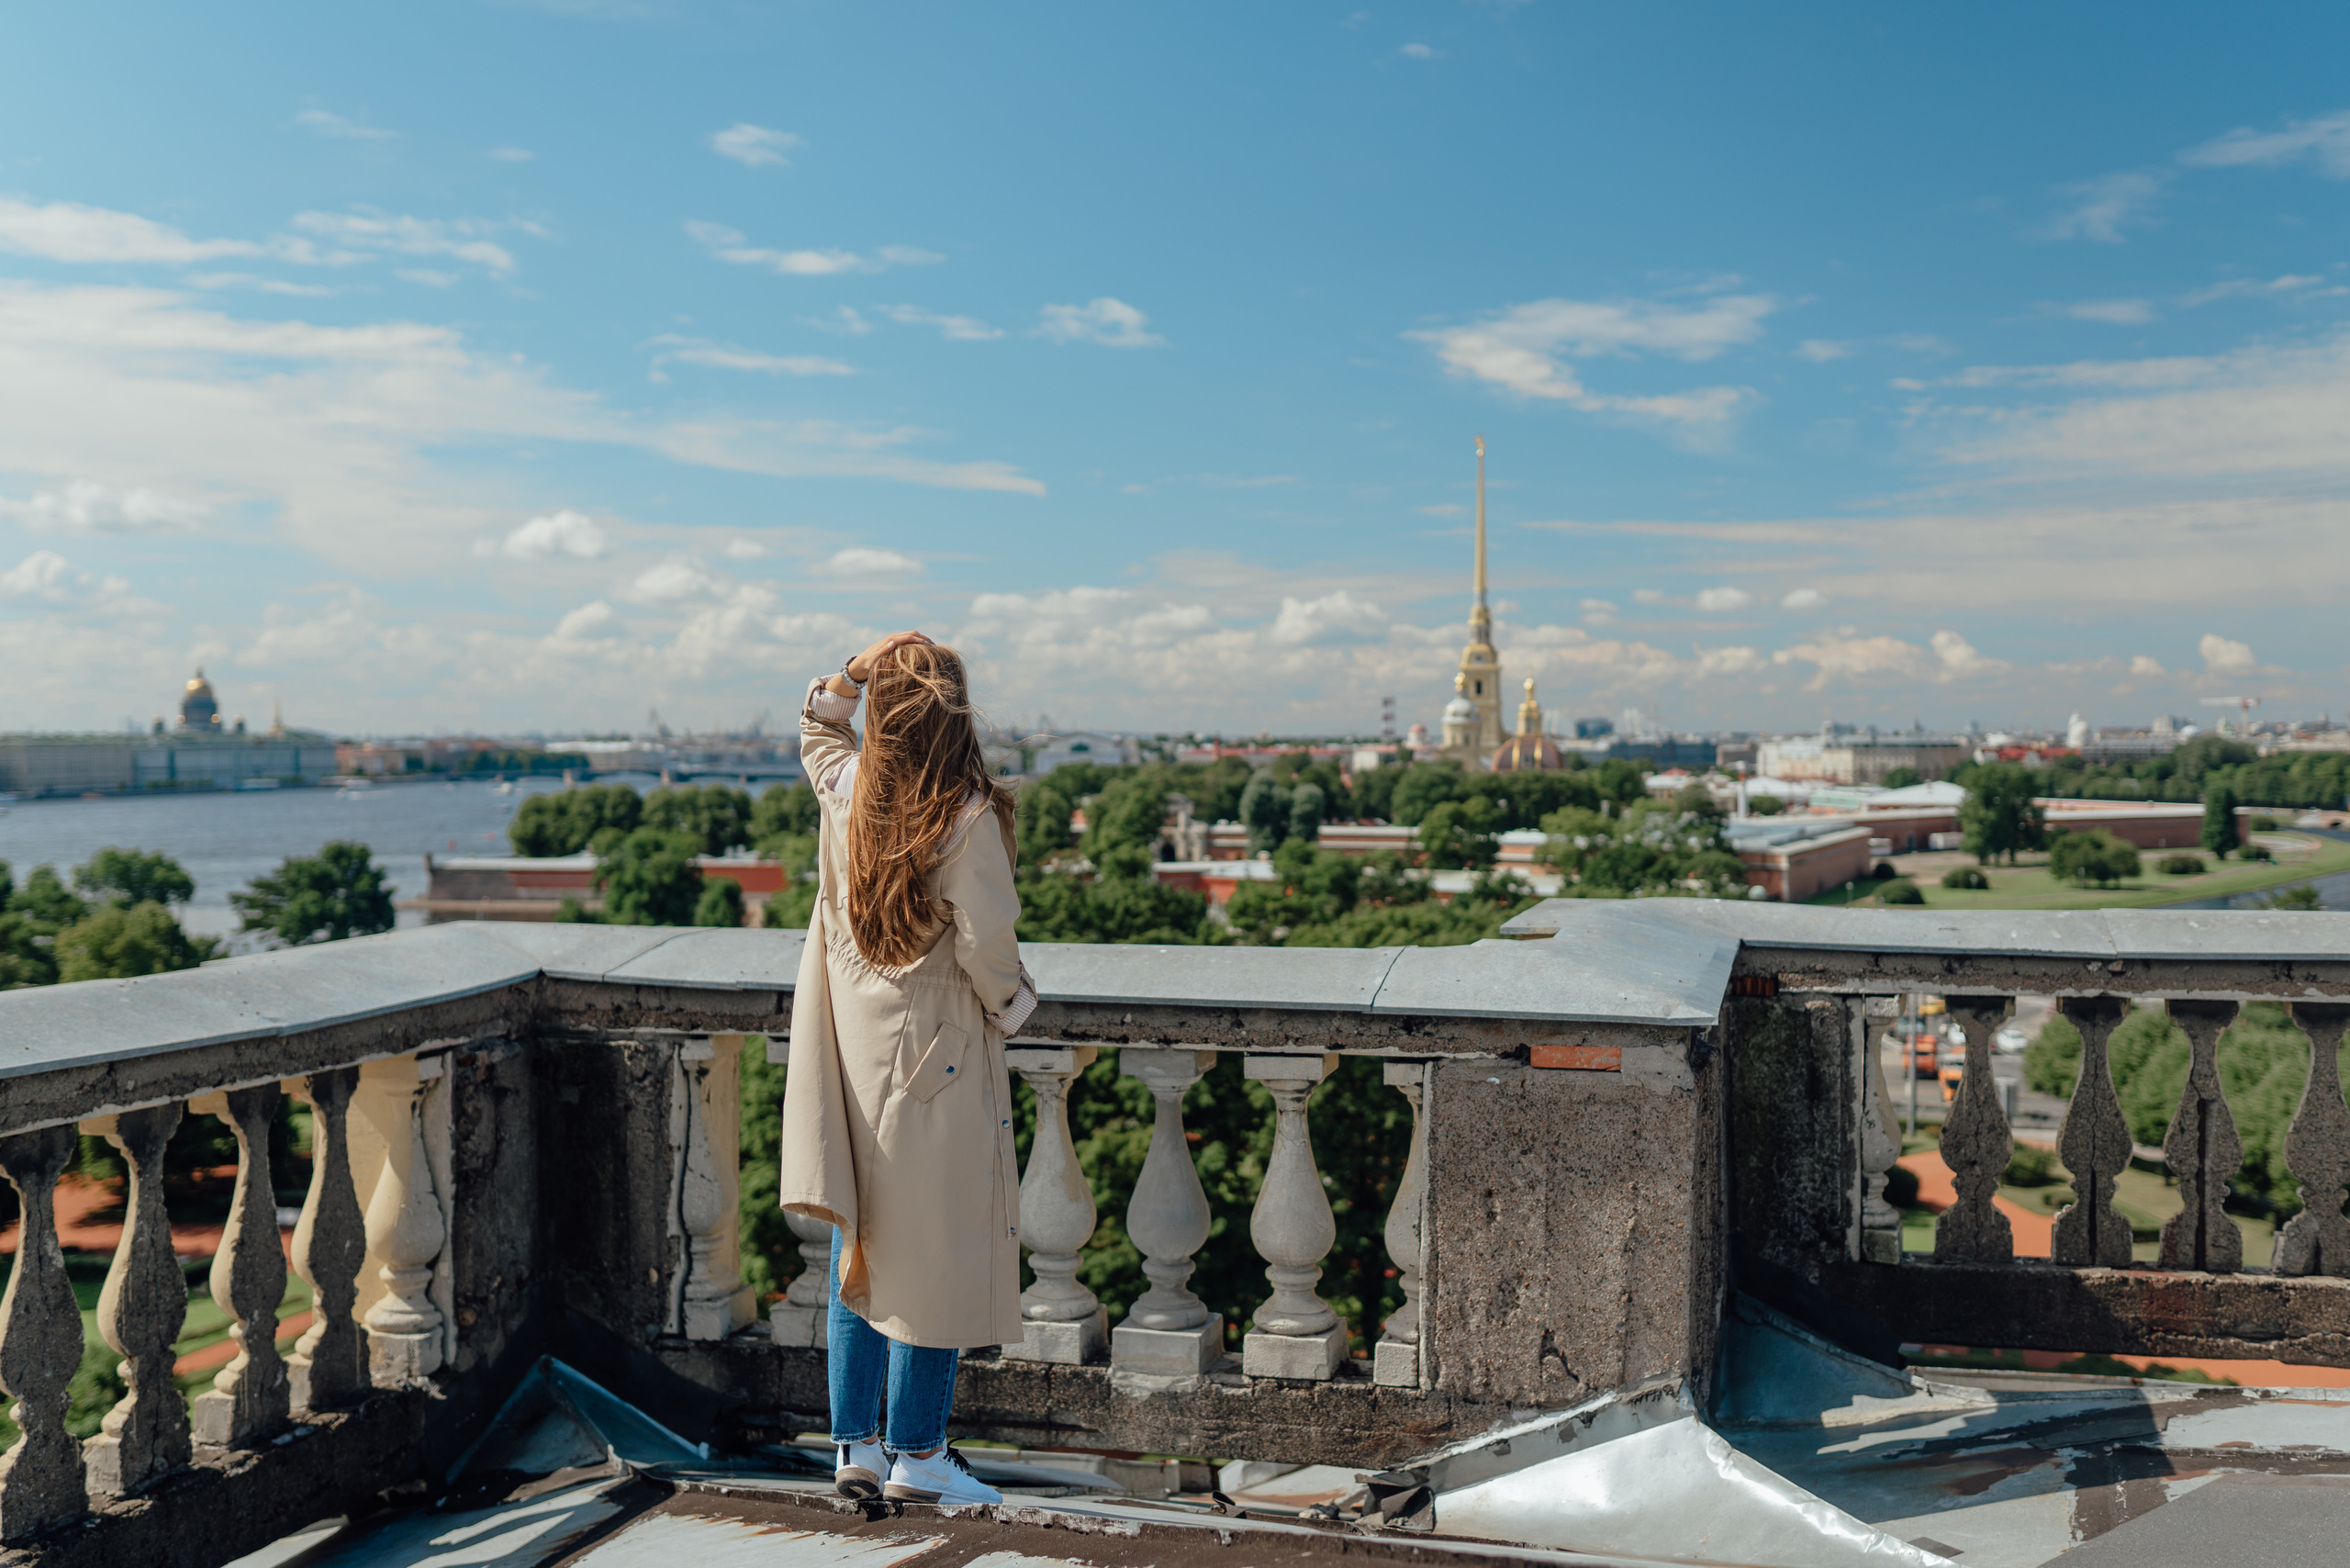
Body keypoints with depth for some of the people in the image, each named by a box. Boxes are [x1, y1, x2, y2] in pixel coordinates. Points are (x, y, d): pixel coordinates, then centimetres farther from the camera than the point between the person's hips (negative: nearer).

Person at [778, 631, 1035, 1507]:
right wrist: (1012, 1005, 3)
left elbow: (817, 730, 22)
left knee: (860, 1253, 14)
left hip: (852, 1053, 6)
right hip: (934, 1057, -6)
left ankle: (856, 1446, 21)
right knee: (930, 1259, 4)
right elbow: (984, 942, -16)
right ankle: (918, 1457, 13)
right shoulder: (967, 817, -17)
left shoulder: (844, 789, -1)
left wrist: (848, 678, 6)